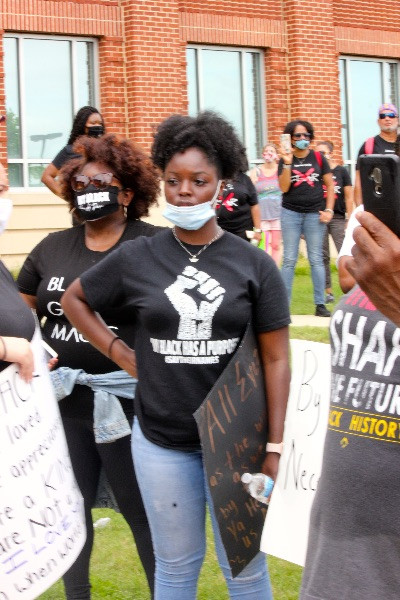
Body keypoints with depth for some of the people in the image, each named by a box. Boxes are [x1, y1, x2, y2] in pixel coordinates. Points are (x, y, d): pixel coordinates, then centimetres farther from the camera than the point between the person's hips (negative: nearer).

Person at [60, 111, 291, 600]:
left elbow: (275, 360, -3)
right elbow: (74, 299, 14)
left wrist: (274, 447, -6)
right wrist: (121, 354, 3)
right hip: (160, 442, 1)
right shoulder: (136, 259, -2)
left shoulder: (254, 264, -5)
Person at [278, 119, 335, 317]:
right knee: (289, 260, 0)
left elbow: (330, 185, 7)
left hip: (314, 214, 0)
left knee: (316, 260, 3)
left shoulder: (318, 158, 4)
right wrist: (288, 163, -15)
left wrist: (328, 210, -1)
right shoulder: (285, 160, 3)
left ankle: (320, 304, 7)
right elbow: (283, 188, -7)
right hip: (291, 213, 0)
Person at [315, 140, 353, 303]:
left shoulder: (341, 171, 5)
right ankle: (328, 291, 9)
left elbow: (349, 197, 4)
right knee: (323, 256, 3)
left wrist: (349, 219, -2)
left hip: (338, 218, -1)